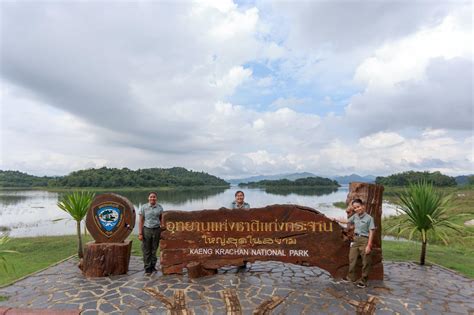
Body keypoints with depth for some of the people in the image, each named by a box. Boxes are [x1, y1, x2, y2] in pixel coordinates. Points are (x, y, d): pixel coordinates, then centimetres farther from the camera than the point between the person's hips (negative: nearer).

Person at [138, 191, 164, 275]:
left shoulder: (160, 208, 3)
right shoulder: (144, 207, -2)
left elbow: (161, 220, 9)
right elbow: (140, 221, -1)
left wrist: (162, 231, 4)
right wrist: (140, 233, -6)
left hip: (156, 230, 2)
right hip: (146, 230, -1)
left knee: (154, 249, 9)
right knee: (146, 250, 3)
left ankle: (153, 266, 23)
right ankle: (147, 268, 16)